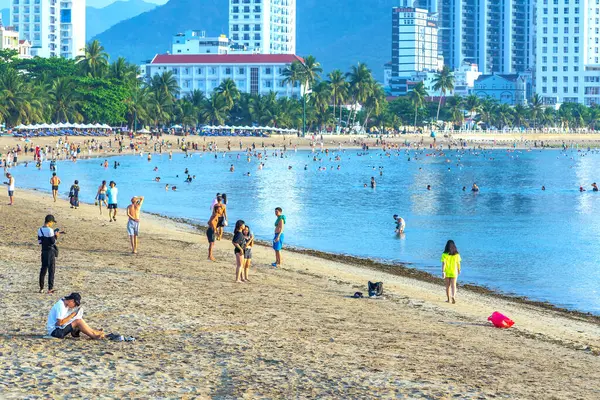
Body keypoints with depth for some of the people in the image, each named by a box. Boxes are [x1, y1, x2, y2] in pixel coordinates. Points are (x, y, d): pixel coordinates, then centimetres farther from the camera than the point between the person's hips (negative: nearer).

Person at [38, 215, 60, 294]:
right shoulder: (50, 230, -17)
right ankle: (50, 288, 1)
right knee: (51, 270, 1)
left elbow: (39, 241, 9)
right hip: (51, 251, -6)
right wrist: (56, 236, -1)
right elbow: (53, 242, -16)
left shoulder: (40, 230, 4)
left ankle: (41, 288, 14)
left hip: (44, 251, 6)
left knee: (43, 269, 13)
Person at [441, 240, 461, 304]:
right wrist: (459, 270, 20)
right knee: (453, 285, -1)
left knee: (448, 286, 14)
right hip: (454, 272, 0)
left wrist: (443, 272, -19)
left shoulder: (444, 254, -10)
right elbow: (458, 263, 4)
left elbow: (443, 263, -16)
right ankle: (453, 296, -25)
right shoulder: (456, 254, -4)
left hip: (447, 272, 0)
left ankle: (448, 299, 20)